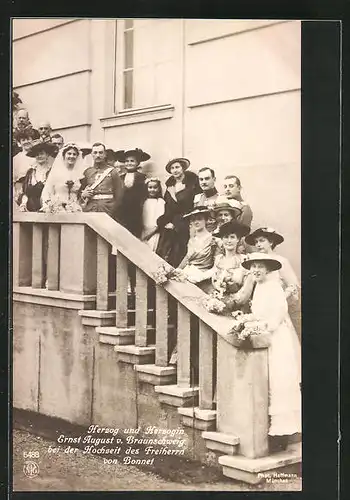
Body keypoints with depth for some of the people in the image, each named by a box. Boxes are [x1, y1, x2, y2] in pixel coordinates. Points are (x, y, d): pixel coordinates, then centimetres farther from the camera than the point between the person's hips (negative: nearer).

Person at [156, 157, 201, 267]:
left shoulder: (191, 183, -1)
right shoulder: (170, 185, 16)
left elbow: (192, 208, -4)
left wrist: (176, 224, -5)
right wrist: (166, 222, 2)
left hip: (183, 228, -5)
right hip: (168, 226, 5)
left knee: (177, 257, -9)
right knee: (162, 255, -6)